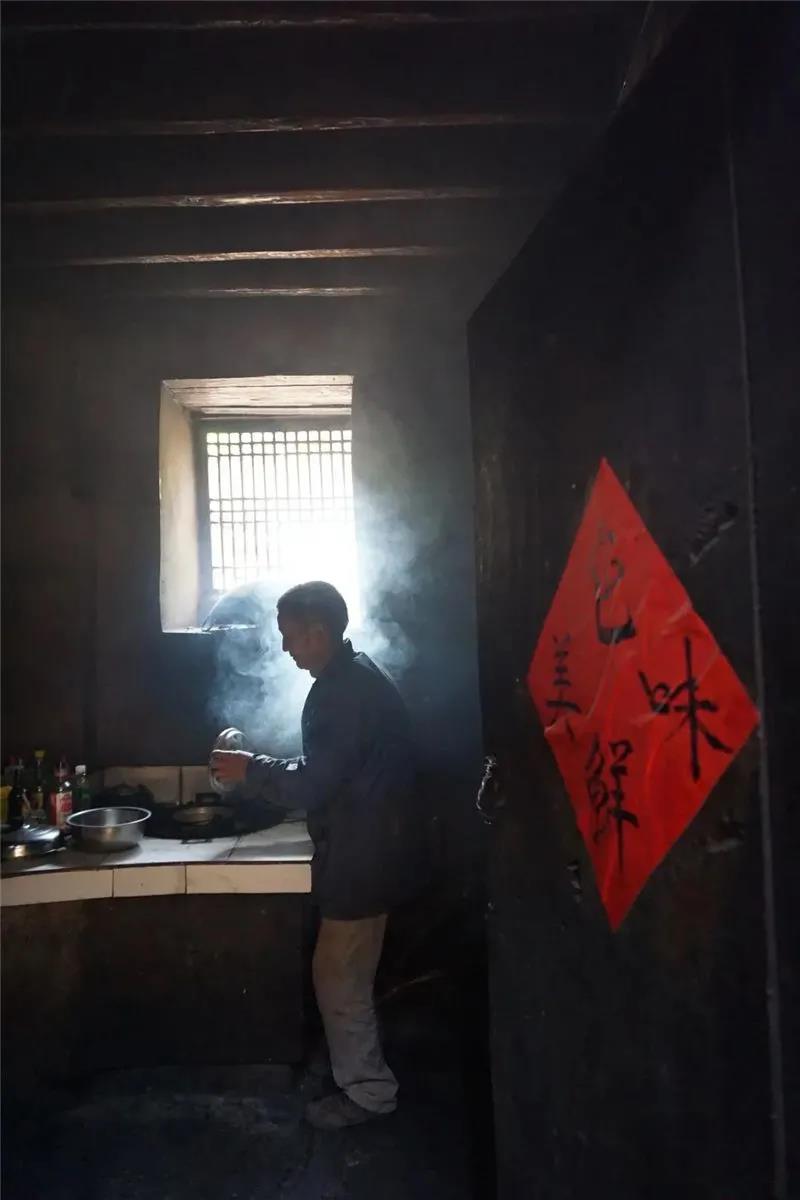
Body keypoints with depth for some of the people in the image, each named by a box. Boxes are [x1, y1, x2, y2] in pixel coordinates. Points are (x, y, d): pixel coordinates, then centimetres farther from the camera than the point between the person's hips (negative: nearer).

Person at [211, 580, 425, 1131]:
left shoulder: (346, 691, -23)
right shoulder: (356, 678, 9)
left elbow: (312, 784, -26)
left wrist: (250, 770, -12)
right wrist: (262, 768, 14)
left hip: (362, 857, -10)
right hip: (369, 848, 10)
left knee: (339, 980, 6)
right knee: (348, 976, 23)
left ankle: (368, 1091, 23)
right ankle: (362, 1077, 40)